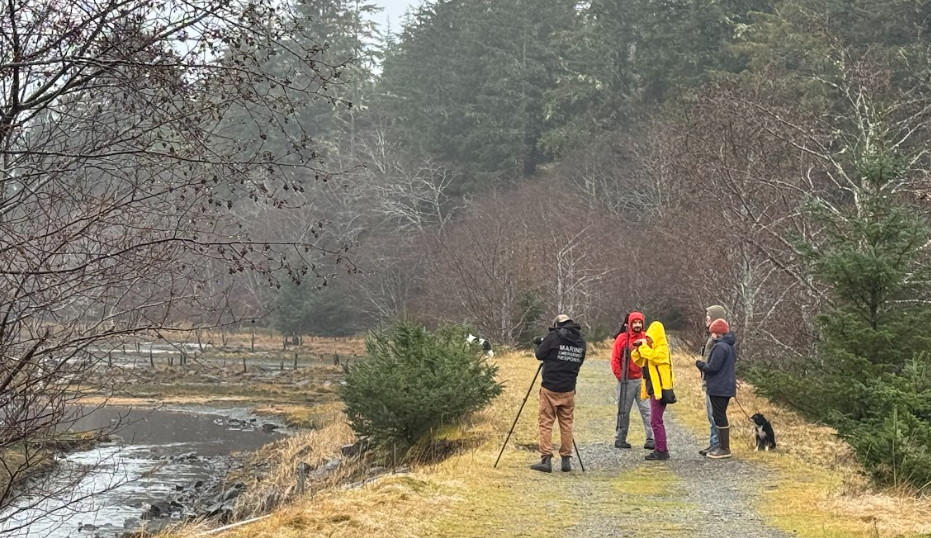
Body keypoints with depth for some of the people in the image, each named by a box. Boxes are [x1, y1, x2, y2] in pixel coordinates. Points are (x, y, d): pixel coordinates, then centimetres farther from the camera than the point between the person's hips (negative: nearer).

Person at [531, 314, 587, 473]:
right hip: (568, 390, 4)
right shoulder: (581, 341, 6)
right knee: (566, 423, 11)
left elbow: (539, 355, -5)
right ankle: (566, 459, 10)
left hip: (550, 388, -4)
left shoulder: (554, 336, -10)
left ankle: (546, 459, -4)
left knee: (546, 423, 1)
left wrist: (539, 345, 14)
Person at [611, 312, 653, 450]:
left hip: (642, 380, 2)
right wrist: (620, 376, -6)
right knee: (623, 411, 6)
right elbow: (615, 359, -2)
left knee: (647, 410, -4)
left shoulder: (646, 338, 5)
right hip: (626, 381, -2)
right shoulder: (622, 338, -2)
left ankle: (651, 439, -4)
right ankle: (620, 439, 14)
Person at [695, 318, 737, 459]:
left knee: (719, 416, -5)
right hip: (726, 387, 10)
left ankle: (724, 448, -2)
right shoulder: (730, 346, 14)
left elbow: (713, 367, -22)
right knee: (720, 416, 16)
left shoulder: (720, 347, -18)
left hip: (719, 388, -10)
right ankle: (722, 446, 22)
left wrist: (700, 364, -3)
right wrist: (704, 364, 18)